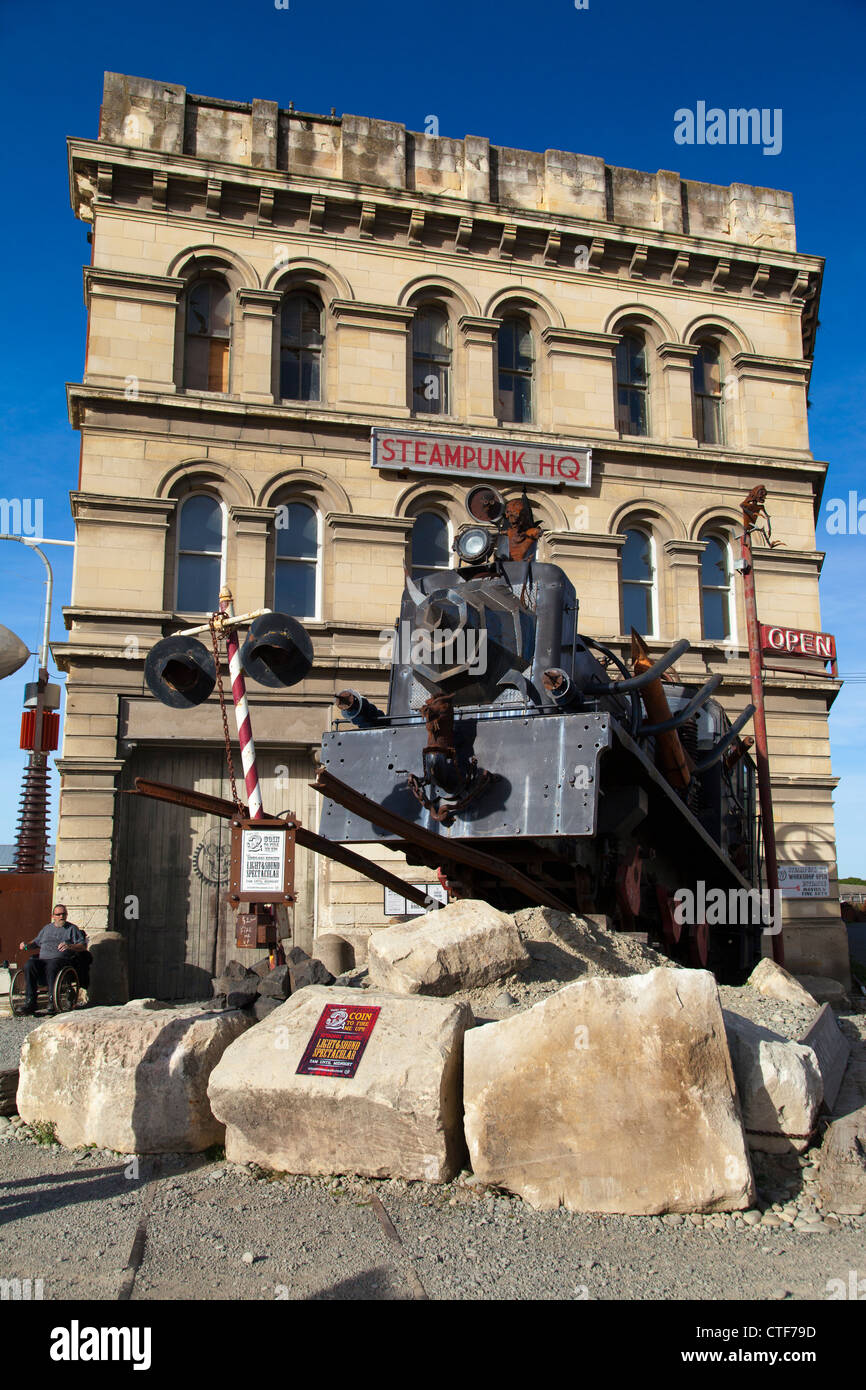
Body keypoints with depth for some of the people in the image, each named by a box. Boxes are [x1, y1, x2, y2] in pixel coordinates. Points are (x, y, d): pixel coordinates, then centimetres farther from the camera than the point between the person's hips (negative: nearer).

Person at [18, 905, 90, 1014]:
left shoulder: (72, 928, 15)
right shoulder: (47, 928, 30)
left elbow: (83, 946, 4)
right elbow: (36, 941, 36)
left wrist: (70, 946, -15)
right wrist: (26, 945, 13)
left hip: (61, 959, -4)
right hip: (42, 959, 4)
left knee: (51, 967, -38)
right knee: (29, 966, -27)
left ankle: (52, 1001, -34)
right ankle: (31, 1002, -26)